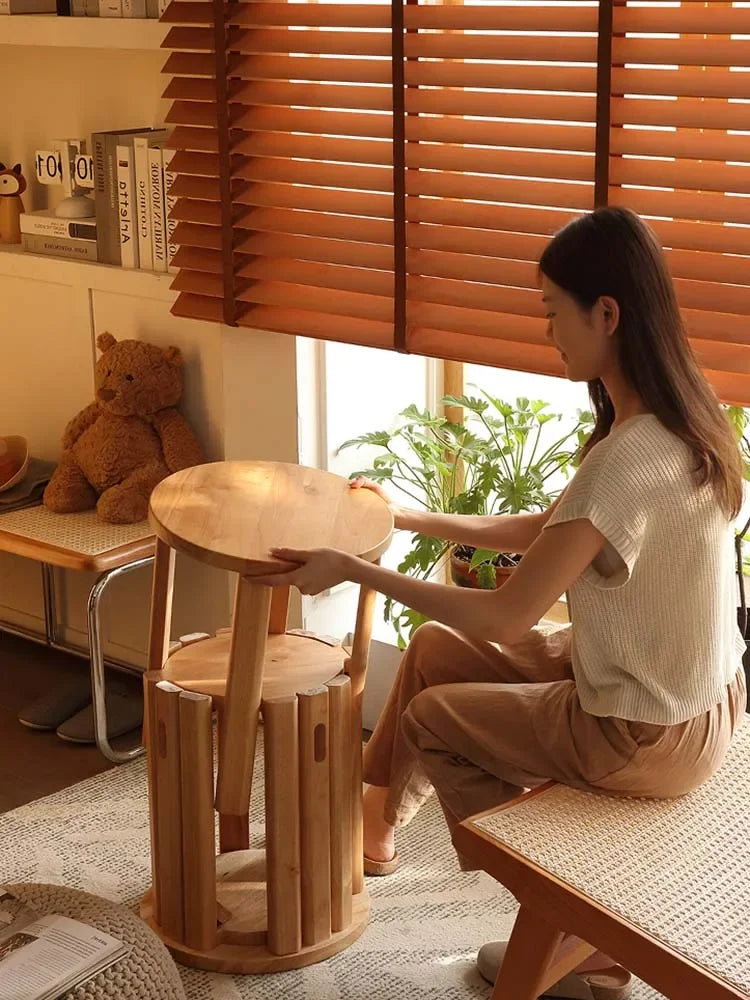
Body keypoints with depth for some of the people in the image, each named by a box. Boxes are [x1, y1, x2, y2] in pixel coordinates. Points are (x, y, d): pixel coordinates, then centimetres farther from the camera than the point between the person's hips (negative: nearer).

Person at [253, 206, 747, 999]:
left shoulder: (627, 460, -30)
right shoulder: (682, 422, -1)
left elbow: (506, 619, -25)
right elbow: (542, 531, 10)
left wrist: (354, 570, -17)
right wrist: (412, 519, 13)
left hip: (649, 734, -8)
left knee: (429, 716, 16)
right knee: (436, 648, 17)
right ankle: (377, 820, 37)